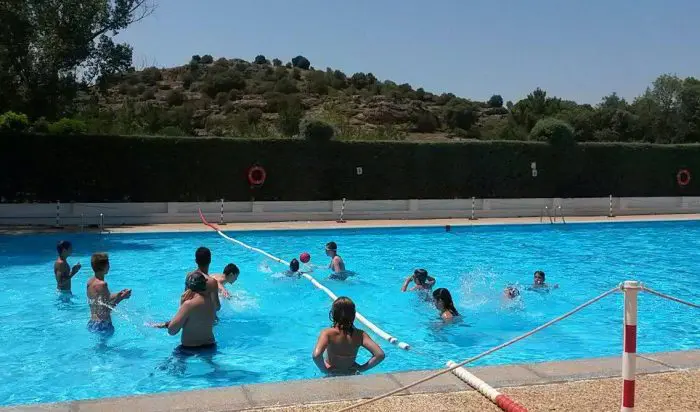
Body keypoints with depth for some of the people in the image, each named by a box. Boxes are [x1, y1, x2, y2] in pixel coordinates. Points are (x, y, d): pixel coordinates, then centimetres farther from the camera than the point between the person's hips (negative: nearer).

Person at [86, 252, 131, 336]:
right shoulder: (102, 284, -21)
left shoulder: (90, 282, 6)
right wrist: (122, 297, -12)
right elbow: (107, 308, -21)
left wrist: (118, 294, 13)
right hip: (103, 325, -9)